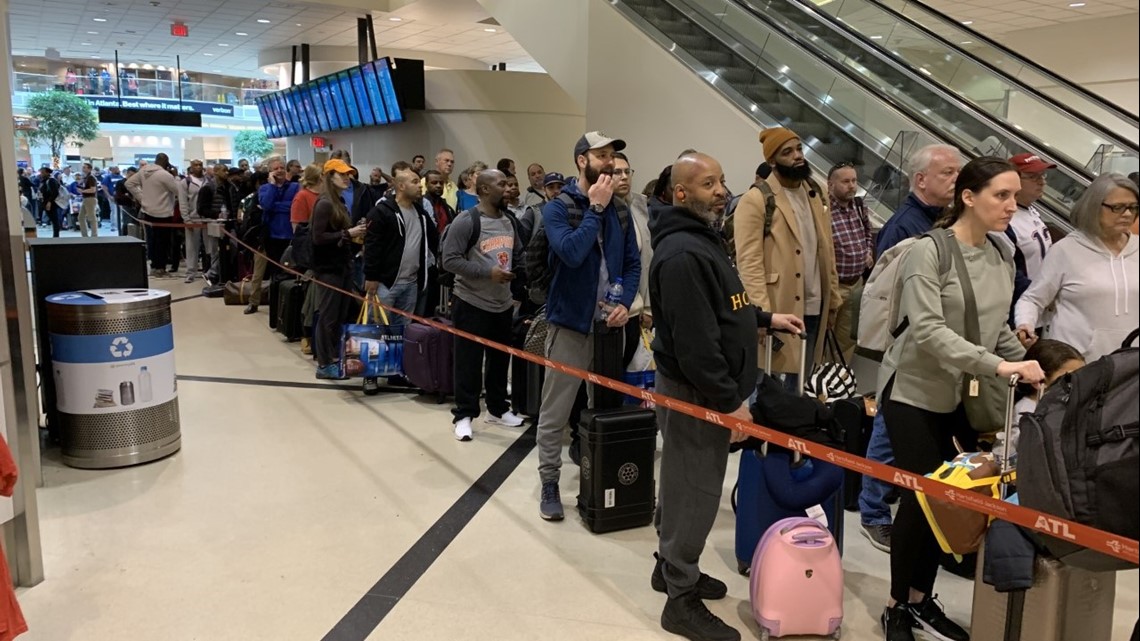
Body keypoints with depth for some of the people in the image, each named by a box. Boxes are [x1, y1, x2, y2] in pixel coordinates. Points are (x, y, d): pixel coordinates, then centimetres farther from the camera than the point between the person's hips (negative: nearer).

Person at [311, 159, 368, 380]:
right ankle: (324, 364, 4)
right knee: (328, 316, -3)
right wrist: (347, 233, -20)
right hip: (328, 268, -9)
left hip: (342, 266, 9)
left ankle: (335, 359, 22)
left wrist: (355, 231, 2)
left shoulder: (340, 203, 14)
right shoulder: (324, 204, -14)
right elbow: (318, 237, -21)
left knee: (341, 315, 13)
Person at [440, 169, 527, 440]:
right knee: (469, 362, 1)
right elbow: (450, 259, -18)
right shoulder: (466, 220, -14)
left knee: (500, 359, 17)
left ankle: (498, 409, 31)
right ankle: (464, 415, 12)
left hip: (504, 304, 7)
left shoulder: (509, 221, 9)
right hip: (472, 304, -7)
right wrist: (488, 272, -22)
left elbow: (519, 255, 19)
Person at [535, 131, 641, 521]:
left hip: (610, 323, 5)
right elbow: (571, 252, -24)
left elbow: (633, 263, 9)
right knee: (556, 412, 1)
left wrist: (625, 303, -7)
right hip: (571, 321, -5)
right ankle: (549, 484, 13)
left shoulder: (619, 211, 9)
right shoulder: (557, 208, -7)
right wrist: (595, 209, -16)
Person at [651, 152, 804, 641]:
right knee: (695, 491, -1)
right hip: (696, 391, -11)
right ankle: (682, 600, 12)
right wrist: (730, 400, -24)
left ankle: (673, 567, 36)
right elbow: (694, 340, -28)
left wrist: (765, 318, 18)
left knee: (686, 485, 20)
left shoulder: (700, 239, 13)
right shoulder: (682, 253, -23)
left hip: (701, 388, 11)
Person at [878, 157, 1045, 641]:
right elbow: (928, 330, -25)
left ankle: (922, 599, 25)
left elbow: (998, 330, 16)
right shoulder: (929, 252, -15)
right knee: (921, 497, -2)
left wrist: (1029, 370, 5)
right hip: (915, 391, -6)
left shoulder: (1002, 260, 5)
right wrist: (998, 366, -31)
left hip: (964, 394, 6)